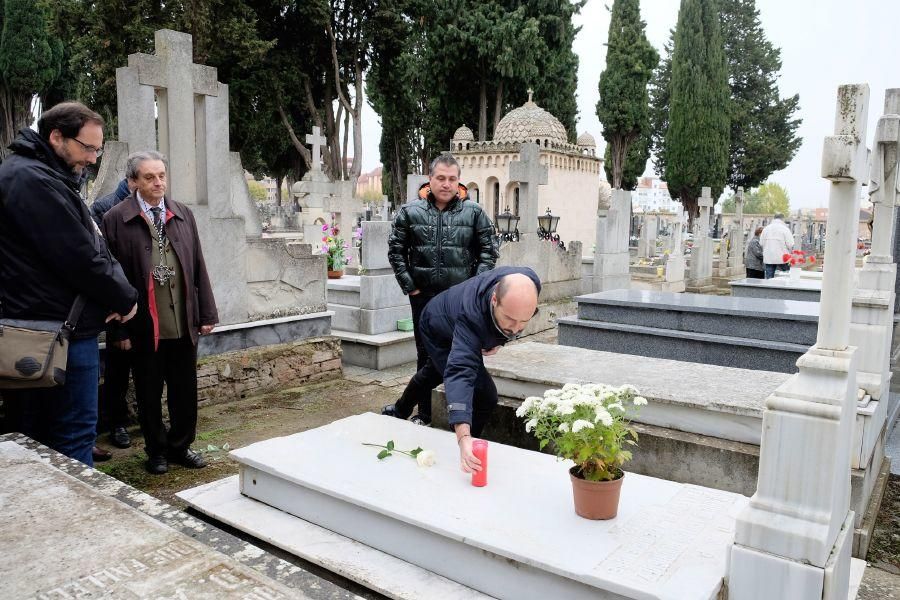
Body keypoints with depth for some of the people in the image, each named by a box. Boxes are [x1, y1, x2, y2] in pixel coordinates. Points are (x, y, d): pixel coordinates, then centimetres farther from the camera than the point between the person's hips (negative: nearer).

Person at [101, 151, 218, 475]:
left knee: (185, 390, 13)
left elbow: (198, 267, 7)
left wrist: (207, 313, 5)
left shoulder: (183, 214, 7)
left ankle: (181, 446, 31)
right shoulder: (116, 219, -5)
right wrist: (118, 329, -8)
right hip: (144, 325, -3)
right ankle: (157, 451, 29)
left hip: (184, 323, 3)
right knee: (149, 394, 12)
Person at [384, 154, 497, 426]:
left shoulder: (474, 212, 0)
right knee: (426, 355, 10)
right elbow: (396, 250, 4)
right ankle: (424, 414, 22)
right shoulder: (410, 211, 2)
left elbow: (488, 251, 2)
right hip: (424, 296, 1)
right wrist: (409, 286, -2)